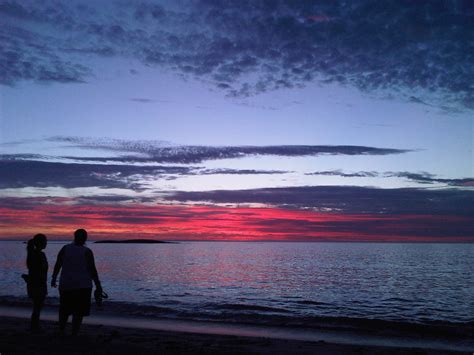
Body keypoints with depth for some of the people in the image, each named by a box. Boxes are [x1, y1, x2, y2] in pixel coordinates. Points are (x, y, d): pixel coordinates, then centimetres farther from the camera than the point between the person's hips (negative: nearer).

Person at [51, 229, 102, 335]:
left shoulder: (65, 248, -1)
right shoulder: (87, 252, -10)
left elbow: (57, 265, 1)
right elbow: (92, 269, -11)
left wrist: (54, 278, 15)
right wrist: (98, 285, -5)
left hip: (66, 284, 3)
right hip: (82, 285, -3)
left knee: (65, 310, 19)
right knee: (78, 312, 4)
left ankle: (61, 332, 22)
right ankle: (74, 335, 4)